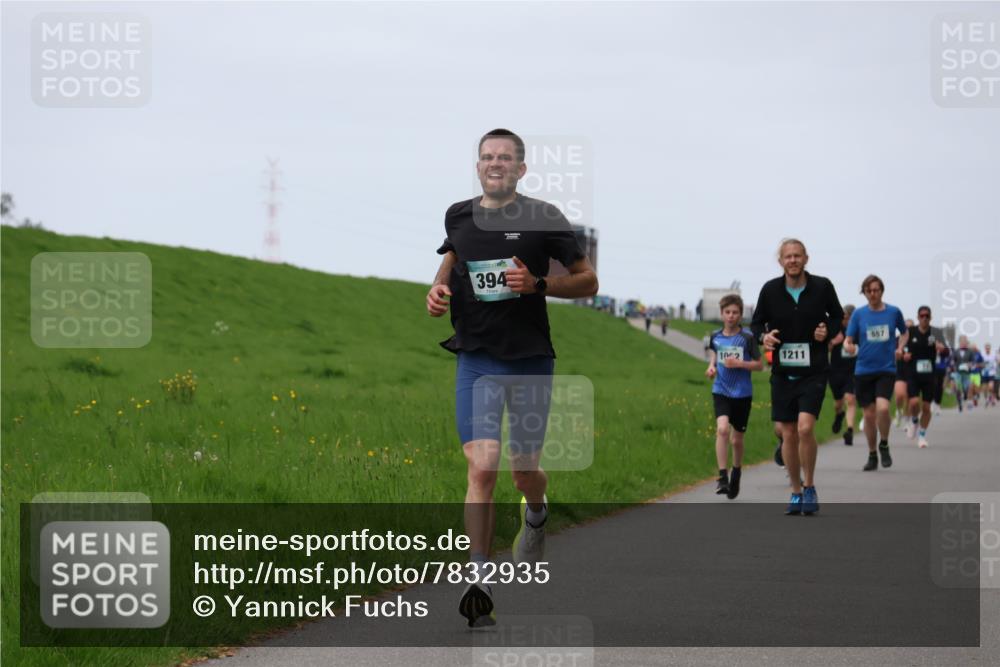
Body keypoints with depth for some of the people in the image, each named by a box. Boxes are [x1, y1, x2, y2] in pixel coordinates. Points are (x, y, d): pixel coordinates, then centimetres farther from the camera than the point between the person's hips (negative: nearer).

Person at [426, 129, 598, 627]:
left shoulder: (543, 218, -3)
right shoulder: (458, 216, 6)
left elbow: (588, 282, 1)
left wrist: (537, 284, -15)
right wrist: (438, 288, 7)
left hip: (531, 360, -1)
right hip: (476, 358, 1)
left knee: (524, 470, 9)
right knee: (481, 468, -13)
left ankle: (536, 517, 46)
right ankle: (478, 580, -9)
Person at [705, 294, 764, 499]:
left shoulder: (747, 338, -6)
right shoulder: (715, 336, 3)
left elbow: (760, 365, -2)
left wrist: (739, 363, -16)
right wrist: (711, 366, 3)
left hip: (743, 393, -1)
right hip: (721, 391, 1)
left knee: (737, 439, 8)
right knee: (722, 428, -23)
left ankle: (736, 473, 34)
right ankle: (722, 477, -20)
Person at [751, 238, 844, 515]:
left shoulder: (822, 286, -4)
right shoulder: (770, 290, -2)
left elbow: (838, 316, 12)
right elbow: (756, 323, 10)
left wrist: (828, 331, -9)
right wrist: (763, 337, -12)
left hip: (814, 371, -2)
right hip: (783, 372, 2)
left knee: (805, 427, -18)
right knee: (788, 435, 5)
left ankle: (810, 488, -1)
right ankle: (796, 493, 21)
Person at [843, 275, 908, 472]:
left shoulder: (894, 312, 2)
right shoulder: (859, 314, 2)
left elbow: (904, 333, 19)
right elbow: (848, 340, 2)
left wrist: (900, 348, 1)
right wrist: (848, 346, -22)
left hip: (886, 369, -1)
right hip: (863, 370, 1)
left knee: (882, 408, -22)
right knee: (869, 415, 4)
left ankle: (884, 445, 4)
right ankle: (872, 455, 22)